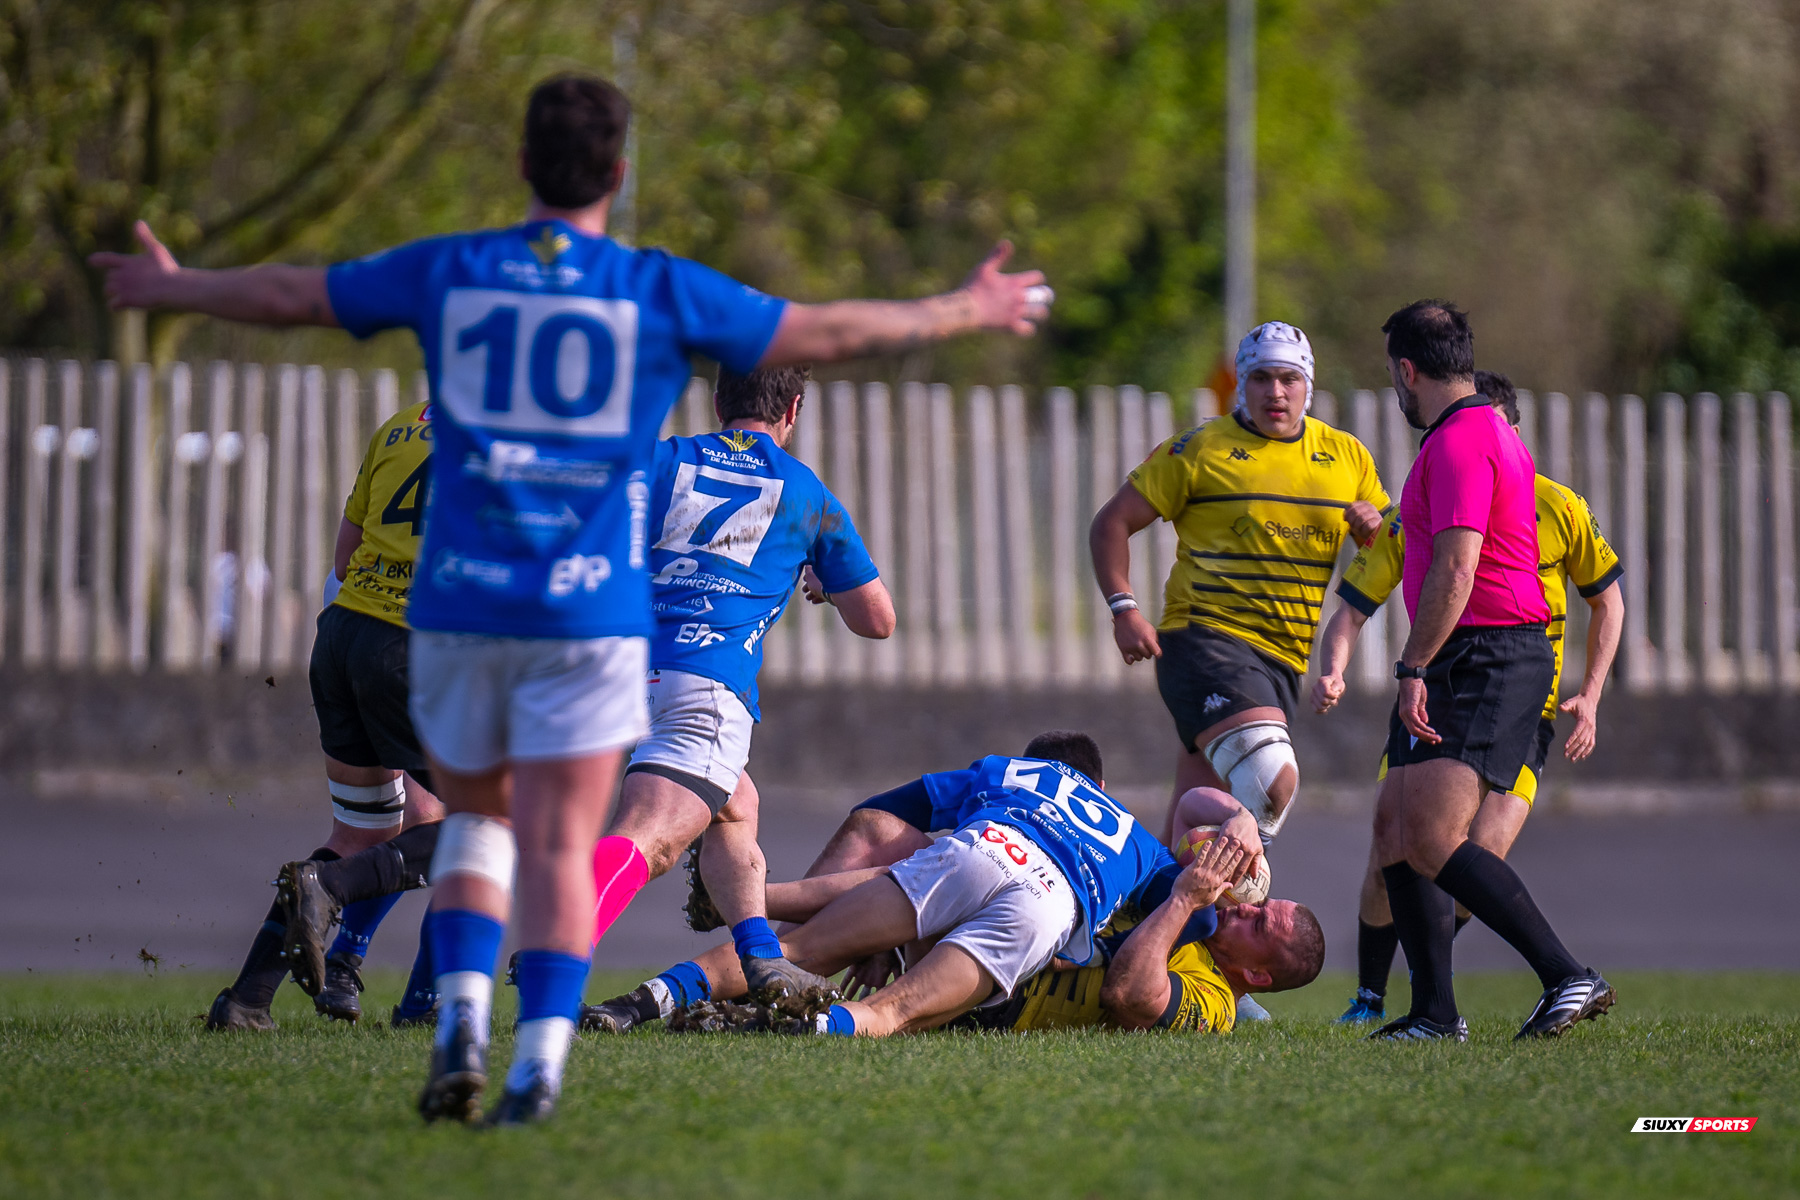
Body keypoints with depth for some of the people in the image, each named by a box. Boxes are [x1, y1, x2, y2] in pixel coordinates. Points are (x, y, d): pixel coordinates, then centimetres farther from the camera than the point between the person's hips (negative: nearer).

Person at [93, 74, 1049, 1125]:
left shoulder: (447, 273, 3)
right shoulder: (662, 292, -3)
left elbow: (288, 296, 15)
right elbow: (826, 333, 3)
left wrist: (171, 287, 33)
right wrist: (964, 312, 18)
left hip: (460, 605, 2)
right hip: (594, 614, -2)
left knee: (477, 816, 19)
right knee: (560, 849, -1)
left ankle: (462, 1019, -2)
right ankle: (539, 1063, -14)